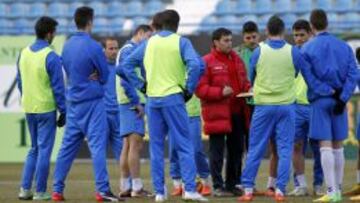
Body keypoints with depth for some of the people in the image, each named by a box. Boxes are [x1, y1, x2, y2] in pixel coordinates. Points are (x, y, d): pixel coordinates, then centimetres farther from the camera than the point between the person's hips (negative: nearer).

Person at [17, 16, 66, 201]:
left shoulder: (24, 53, 5)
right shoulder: (51, 57, -15)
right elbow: (58, 88, -13)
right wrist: (63, 112, -6)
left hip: (29, 109, 6)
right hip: (46, 109, -6)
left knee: (34, 149, 17)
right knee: (44, 150, 1)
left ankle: (25, 189, 12)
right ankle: (40, 192, 3)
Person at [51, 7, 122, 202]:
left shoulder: (67, 46, 6)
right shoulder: (93, 47, -14)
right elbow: (105, 75, -7)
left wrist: (89, 79, 5)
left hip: (73, 103, 6)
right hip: (92, 101, -6)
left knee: (68, 145, 10)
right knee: (97, 145, -6)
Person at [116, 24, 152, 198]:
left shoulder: (128, 50, 20)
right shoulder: (130, 50, -10)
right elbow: (126, 79, -19)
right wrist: (136, 103, -19)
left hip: (131, 103, 10)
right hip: (133, 103, -10)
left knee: (128, 145, 10)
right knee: (136, 144, -12)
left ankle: (125, 187, 12)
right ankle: (137, 187, -15)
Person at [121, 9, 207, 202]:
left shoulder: (149, 43, 11)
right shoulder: (181, 42, -3)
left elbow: (126, 65, 11)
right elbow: (195, 65, -18)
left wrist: (141, 85, 10)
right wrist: (189, 89, -8)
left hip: (152, 100, 4)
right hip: (173, 99, -4)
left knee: (156, 146, 9)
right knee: (183, 145, 0)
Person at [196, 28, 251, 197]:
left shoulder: (237, 60, 15)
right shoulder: (207, 62, -7)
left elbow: (244, 82, 23)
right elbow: (200, 88, -12)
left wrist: (248, 90, 1)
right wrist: (220, 92, -20)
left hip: (237, 113, 7)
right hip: (217, 114, -7)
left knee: (237, 150, 11)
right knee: (217, 151, -2)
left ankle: (232, 185, 20)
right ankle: (218, 186, 2)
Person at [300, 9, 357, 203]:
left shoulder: (307, 48, -4)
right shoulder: (344, 47, 6)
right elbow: (352, 74, -2)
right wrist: (342, 98, -6)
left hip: (319, 101, -4)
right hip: (339, 100, 4)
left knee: (325, 146, -6)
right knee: (338, 146, 12)